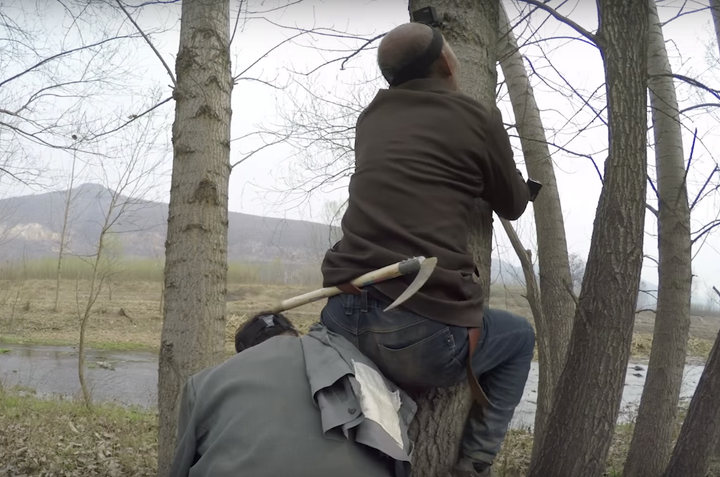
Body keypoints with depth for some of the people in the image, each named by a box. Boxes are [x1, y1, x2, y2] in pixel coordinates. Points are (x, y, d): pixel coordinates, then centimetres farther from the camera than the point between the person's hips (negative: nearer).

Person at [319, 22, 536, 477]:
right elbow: (514, 205, 17)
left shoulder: (372, 117, 16)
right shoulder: (478, 117, 1)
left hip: (341, 318, 5)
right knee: (519, 336, 26)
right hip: (427, 335, -4)